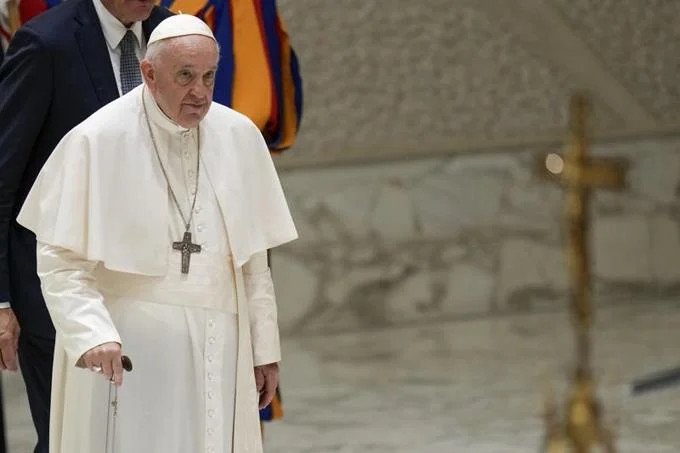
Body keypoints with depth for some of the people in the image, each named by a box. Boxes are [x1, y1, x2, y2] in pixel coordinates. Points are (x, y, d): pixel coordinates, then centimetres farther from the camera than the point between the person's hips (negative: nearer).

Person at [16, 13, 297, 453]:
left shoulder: (239, 137, 2)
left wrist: (265, 348, 9)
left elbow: (253, 259, 8)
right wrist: (93, 335, -23)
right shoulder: (97, 141, -9)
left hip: (216, 349, 3)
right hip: (124, 349, -3)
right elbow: (59, 259, -9)